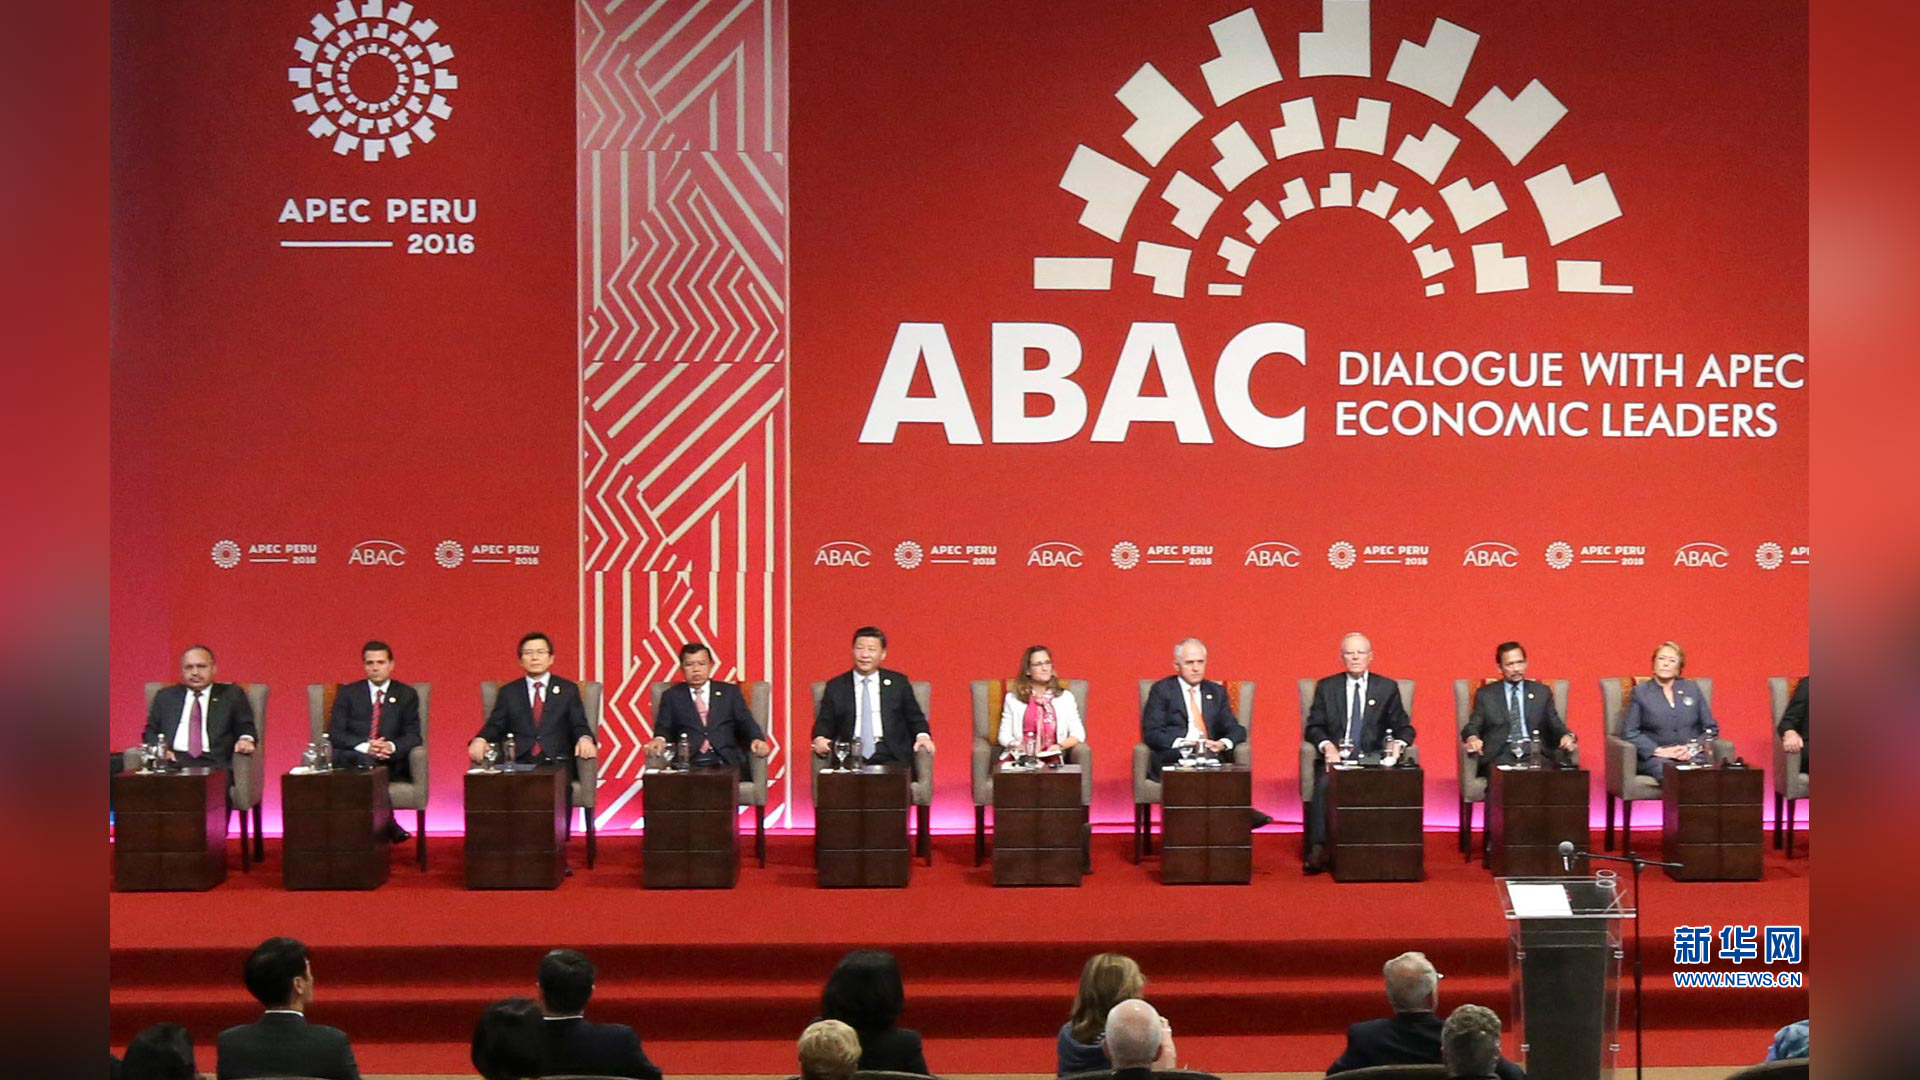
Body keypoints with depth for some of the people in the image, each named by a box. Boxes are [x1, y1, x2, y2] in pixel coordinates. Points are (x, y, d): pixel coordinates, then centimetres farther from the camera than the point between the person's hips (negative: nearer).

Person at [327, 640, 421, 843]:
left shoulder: (407, 695, 15)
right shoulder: (347, 693, 14)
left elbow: (413, 736, 6)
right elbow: (335, 733, 2)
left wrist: (392, 747, -18)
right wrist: (364, 747, -17)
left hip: (391, 764, 0)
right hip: (351, 762, 0)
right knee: (366, 761, -37)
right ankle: (387, 825, -32)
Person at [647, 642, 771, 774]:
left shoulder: (730, 692, 19)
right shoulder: (672, 696, 19)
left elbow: (746, 722, 10)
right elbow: (664, 727, 9)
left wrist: (757, 740, -14)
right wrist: (659, 740, -17)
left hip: (727, 763, -1)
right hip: (688, 765, 1)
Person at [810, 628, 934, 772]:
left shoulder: (898, 683, 16)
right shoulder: (835, 687, 16)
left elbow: (915, 718, 17)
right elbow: (825, 722, 14)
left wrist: (922, 736, -5)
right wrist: (819, 739, -9)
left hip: (890, 758, 0)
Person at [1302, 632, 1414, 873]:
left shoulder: (1387, 688, 13)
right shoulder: (1326, 687, 14)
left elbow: (1404, 727, 13)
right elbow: (1314, 727, 9)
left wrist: (1398, 743, -10)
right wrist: (1326, 745, -12)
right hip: (1336, 757, 0)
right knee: (1323, 784, -33)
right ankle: (1318, 849, -32)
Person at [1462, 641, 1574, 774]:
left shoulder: (1542, 692, 19)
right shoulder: (1485, 694, 15)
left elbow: (1556, 726, 16)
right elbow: (1473, 727, 9)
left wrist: (1567, 736, -8)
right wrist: (1472, 738, -16)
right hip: (1501, 753, -1)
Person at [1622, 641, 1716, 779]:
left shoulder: (1692, 688, 19)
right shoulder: (1640, 692, 12)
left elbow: (1710, 727, 17)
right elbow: (1629, 732, 3)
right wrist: (1659, 750, -11)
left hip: (1691, 755, 2)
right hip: (1656, 757, -2)